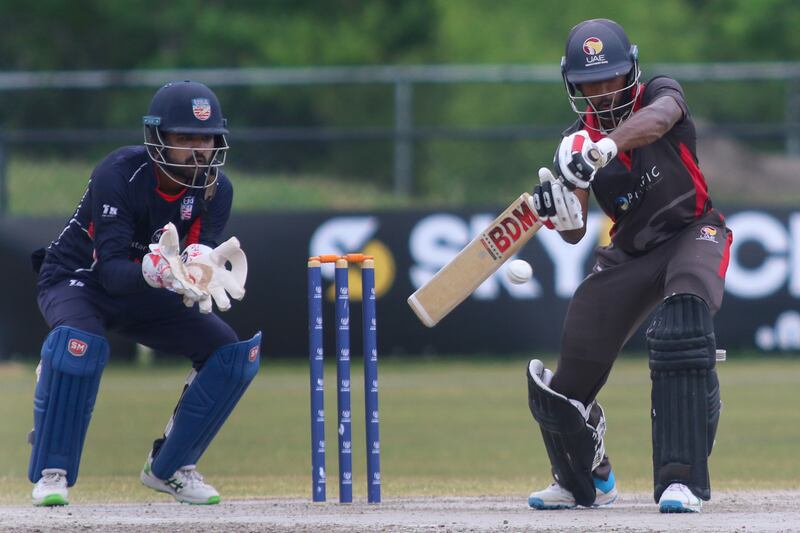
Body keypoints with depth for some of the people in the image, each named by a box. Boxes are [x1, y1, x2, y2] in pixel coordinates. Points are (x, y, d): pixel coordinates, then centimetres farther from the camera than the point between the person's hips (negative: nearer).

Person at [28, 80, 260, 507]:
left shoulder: (215, 189, -13)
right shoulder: (120, 173, -29)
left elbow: (203, 254, -21)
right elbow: (110, 269, -35)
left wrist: (201, 273, -46)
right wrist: (153, 271, -56)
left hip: (146, 295, 5)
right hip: (77, 278, -5)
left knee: (233, 355, -11)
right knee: (79, 343, -38)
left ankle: (170, 468, 5)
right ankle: (51, 473, -24)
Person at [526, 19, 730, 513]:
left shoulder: (661, 94, -12)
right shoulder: (578, 140, -3)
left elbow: (657, 120, -39)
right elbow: (575, 233, -6)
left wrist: (606, 145, -57)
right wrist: (560, 213, -30)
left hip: (693, 234, -4)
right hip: (629, 253, 4)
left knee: (682, 336, -35)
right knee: (567, 383, 1)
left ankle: (681, 480, -36)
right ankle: (587, 481, 32)